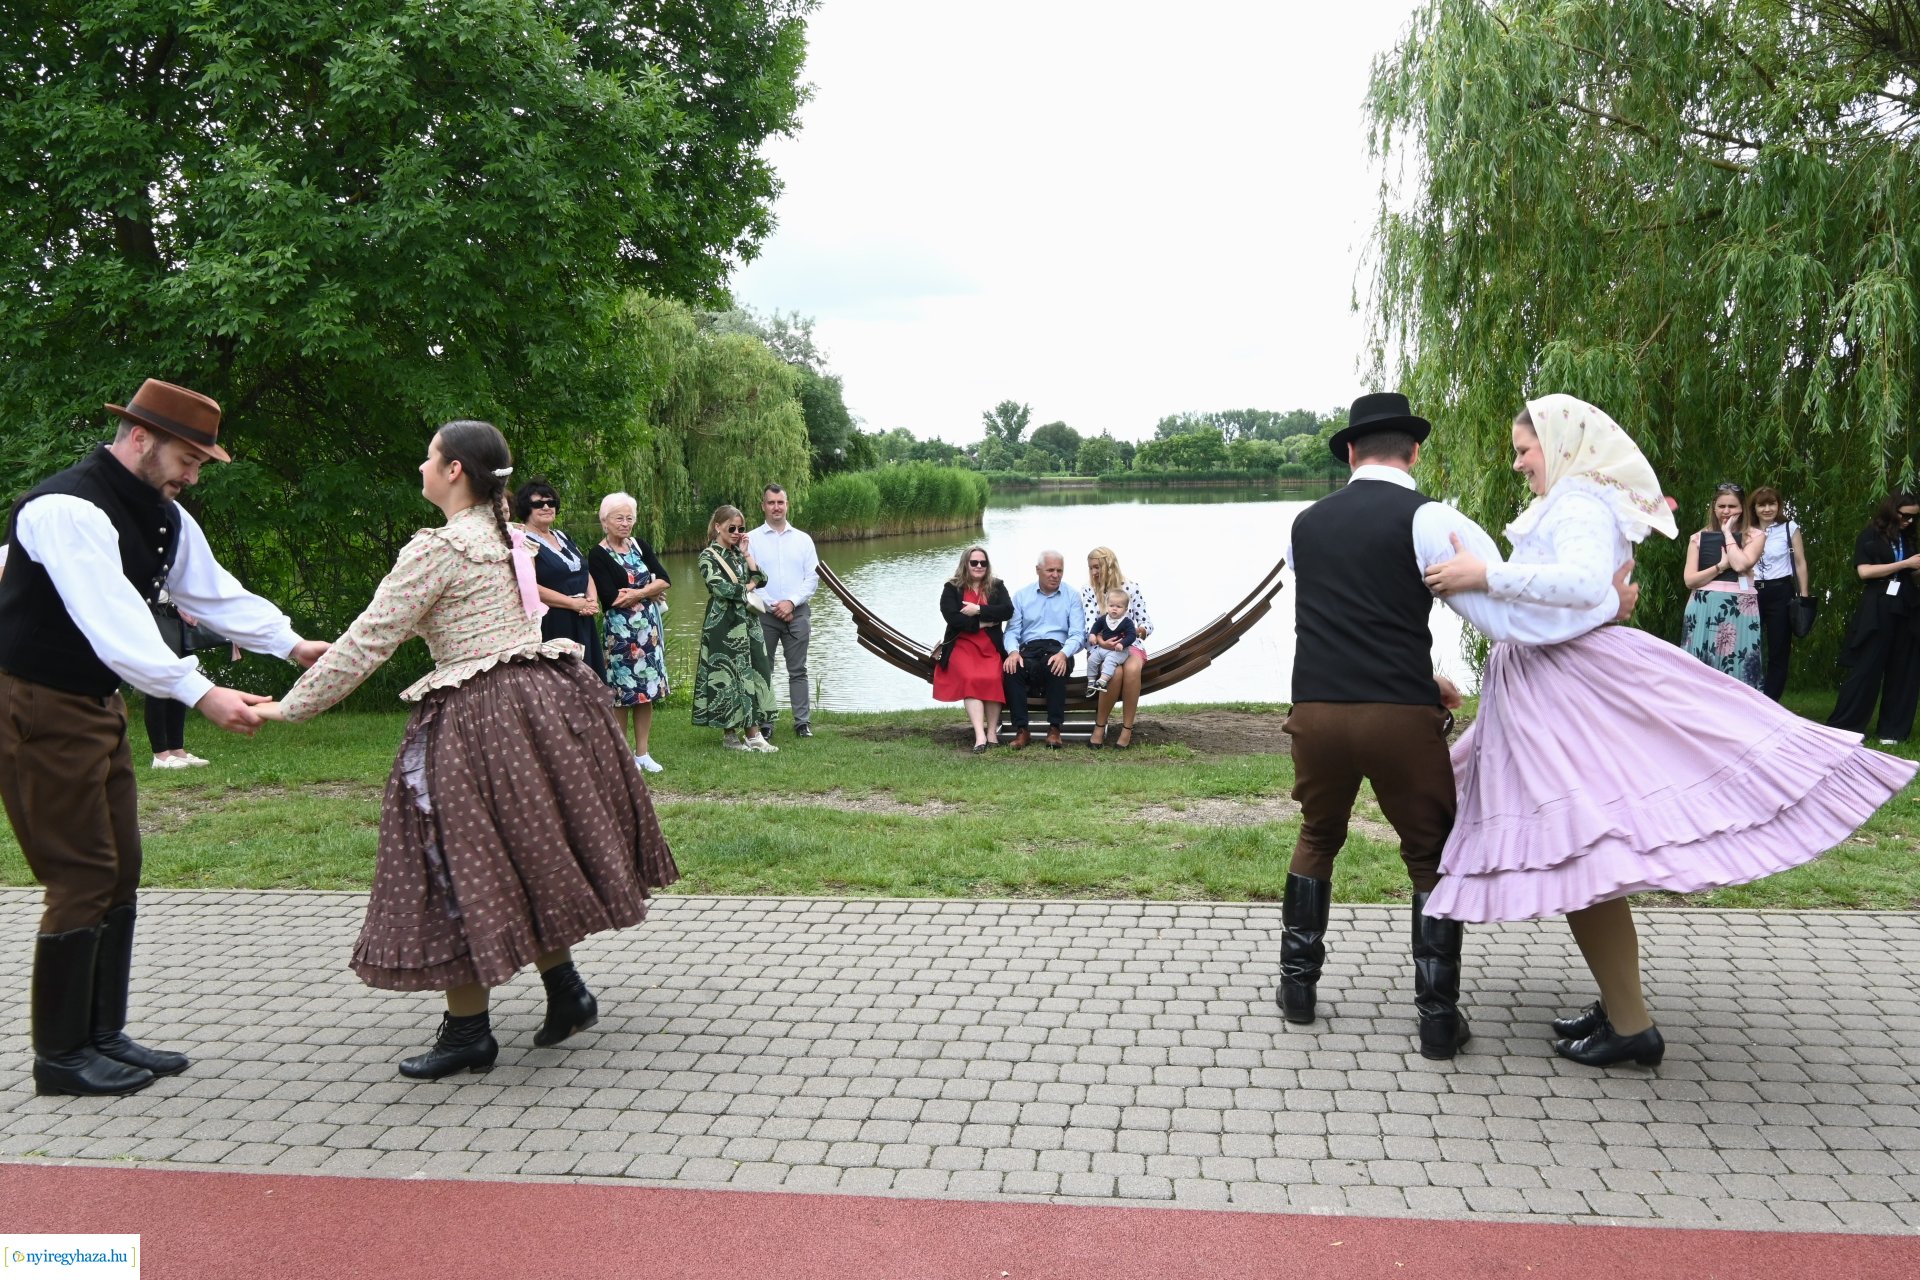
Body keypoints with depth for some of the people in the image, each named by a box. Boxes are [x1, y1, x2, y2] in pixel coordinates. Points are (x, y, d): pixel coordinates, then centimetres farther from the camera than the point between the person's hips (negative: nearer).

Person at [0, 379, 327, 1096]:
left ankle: (103, 1036, 22)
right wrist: (202, 695, -40)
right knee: (84, 877, -6)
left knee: (120, 871, 11)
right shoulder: (66, 508, -23)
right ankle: (60, 1056, 7)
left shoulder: (163, 517, 6)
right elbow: (111, 620, -33)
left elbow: (213, 592, 9)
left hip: (97, 705, 9)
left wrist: (292, 644, -2)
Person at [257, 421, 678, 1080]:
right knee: (530, 858, 19)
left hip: (477, 720, -9)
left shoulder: (438, 547, -11)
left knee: (461, 868, 2)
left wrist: (291, 705, -2)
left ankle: (469, 1032, 11)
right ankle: (567, 993, 25)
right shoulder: (508, 538, 15)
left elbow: (371, 639, -11)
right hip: (541, 701, 9)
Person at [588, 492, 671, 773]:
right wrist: (650, 592, -9)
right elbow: (611, 597, -17)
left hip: (649, 626, 5)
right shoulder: (598, 555, -7)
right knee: (623, 691, -3)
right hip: (620, 629, -5)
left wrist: (637, 594, -13)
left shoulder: (639, 545, 10)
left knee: (648, 688, 7)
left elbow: (665, 580, 2)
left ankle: (642, 752, 16)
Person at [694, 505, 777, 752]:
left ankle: (753, 733, 4)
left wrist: (747, 555, 1)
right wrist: (747, 588, -3)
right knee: (728, 676, -3)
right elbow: (722, 588, -17)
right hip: (724, 624, -7)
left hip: (747, 622, 7)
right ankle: (729, 734, 6)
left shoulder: (738, 554, 15)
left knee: (752, 674, 3)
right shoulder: (708, 556, -5)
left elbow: (761, 580, 8)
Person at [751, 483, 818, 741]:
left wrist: (792, 602, -9)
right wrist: (773, 606, -8)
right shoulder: (752, 540, 3)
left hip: (797, 612, 1)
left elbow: (813, 577, 4)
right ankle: (764, 724, 6)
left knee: (798, 670, 3)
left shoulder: (803, 539, 9)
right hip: (764, 613, -1)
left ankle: (803, 722, 6)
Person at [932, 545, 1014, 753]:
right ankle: (980, 736, -35)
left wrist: (978, 610, -9)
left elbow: (1007, 610, -3)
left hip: (991, 646, 1)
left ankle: (992, 732, -21)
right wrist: (983, 622, -6)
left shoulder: (996, 586, 14)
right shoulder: (952, 588, 10)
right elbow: (952, 617, -5)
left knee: (992, 678, -28)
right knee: (970, 678, -29)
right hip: (962, 644, -1)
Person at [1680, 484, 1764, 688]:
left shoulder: (1754, 536, 6)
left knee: (1736, 671, -4)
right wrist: (1721, 565, -10)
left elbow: (1740, 564, -13)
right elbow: (1690, 580, 2)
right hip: (1703, 609, 2)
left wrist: (1727, 532, -3)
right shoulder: (1699, 537, 9)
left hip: (1739, 610, -1)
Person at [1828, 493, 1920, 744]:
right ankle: (1842, 728, 0)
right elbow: (1864, 571, -10)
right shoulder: (1870, 536, 1)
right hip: (1876, 611, -5)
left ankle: (1893, 731, 11)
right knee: (1866, 669, -5)